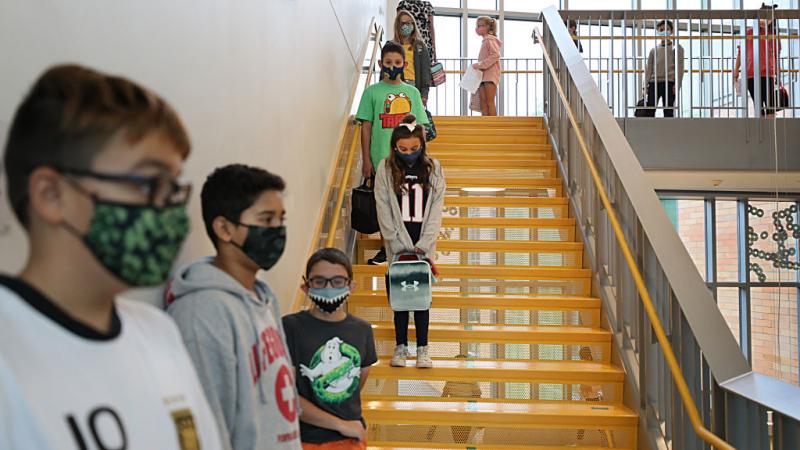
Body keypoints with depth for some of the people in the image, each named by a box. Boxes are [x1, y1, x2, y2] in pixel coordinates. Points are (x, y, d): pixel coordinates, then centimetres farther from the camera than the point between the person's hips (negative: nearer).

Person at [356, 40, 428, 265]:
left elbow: (420, 127, 9)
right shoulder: (372, 92, 0)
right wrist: (366, 160, -3)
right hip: (381, 160, -1)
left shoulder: (412, 92, 6)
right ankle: (387, 248, 21)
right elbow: (366, 127, 0)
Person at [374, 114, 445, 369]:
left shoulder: (433, 168, 1)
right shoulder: (385, 169, -3)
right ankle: (401, 346, 16)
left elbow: (436, 208, -2)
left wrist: (422, 245, -10)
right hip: (398, 246, 0)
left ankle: (422, 348, 12)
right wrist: (400, 246, -10)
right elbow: (384, 210, -5)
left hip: (423, 245, 0)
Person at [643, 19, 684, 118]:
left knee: (668, 111, -4)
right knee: (649, 111, -7)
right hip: (654, 82, 3)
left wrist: (677, 84, -10)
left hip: (669, 82, -3)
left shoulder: (676, 47, 11)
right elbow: (648, 67, 15)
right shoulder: (654, 49, 21)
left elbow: (679, 67, 2)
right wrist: (646, 84, 2)